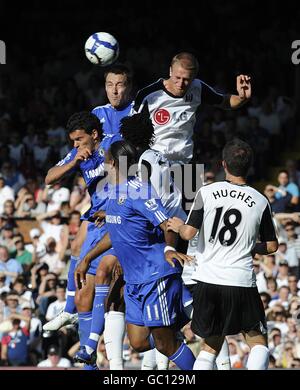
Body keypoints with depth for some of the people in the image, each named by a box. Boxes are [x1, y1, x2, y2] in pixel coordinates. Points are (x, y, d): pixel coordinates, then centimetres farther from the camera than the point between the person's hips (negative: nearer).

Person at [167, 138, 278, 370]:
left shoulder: (207, 192, -2)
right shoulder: (260, 201, 0)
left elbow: (189, 233, -7)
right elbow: (272, 246, 7)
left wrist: (178, 226, 15)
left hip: (207, 281, 2)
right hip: (241, 283, -2)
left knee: (211, 345, 16)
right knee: (258, 342, 11)